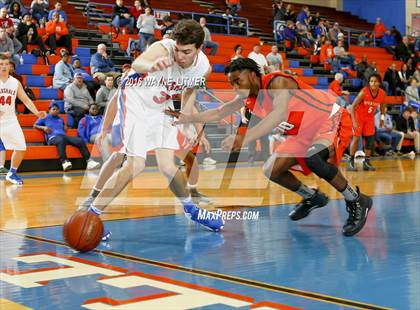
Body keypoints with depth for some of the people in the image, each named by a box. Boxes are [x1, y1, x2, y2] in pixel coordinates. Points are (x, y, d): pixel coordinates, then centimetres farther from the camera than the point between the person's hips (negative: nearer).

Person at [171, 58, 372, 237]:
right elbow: (218, 113, 6)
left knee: (312, 157, -37)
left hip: (332, 120, -9)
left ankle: (356, 201, -18)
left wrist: (245, 138, -56)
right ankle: (312, 198, 25)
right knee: (272, 170, 1)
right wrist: (188, 118, -11)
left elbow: (280, 113, -47)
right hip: (304, 133, 9)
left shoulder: (277, 82, -28)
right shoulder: (249, 97, -2)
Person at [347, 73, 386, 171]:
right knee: (356, 137, -10)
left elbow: (382, 105, 10)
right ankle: (351, 162, -3)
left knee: (370, 139, 1)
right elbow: (352, 106, -24)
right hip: (358, 115, -4)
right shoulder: (364, 92, -27)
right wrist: (354, 121, -31)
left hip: (370, 117, 4)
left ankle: (367, 162, 13)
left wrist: (382, 117, 10)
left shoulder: (382, 93, -14)